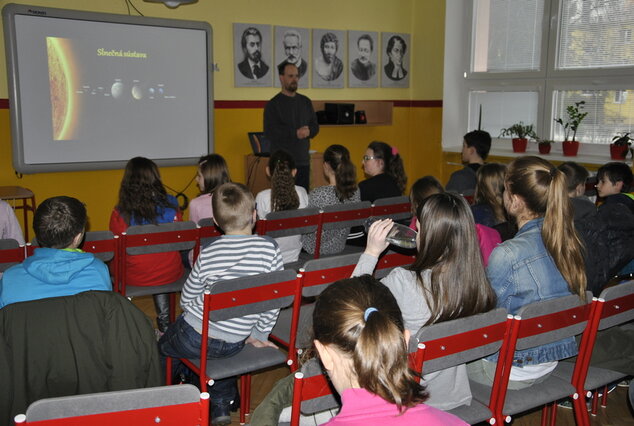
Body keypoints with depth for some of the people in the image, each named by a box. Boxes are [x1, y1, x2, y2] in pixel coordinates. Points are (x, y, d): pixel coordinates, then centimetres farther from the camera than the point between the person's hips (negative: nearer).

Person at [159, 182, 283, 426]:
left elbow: (187, 299, -1)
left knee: (162, 346, 27)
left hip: (195, 337, -2)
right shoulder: (269, 248, -12)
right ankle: (222, 404, 30)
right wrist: (259, 335, 9)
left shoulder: (208, 254, -13)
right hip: (235, 344, 3)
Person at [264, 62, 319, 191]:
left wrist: (308, 132, -10)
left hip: (303, 161, 5)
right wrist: (296, 133, -17)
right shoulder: (273, 104, -2)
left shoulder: (305, 102, 15)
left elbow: (315, 126, 14)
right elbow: (270, 132, -11)